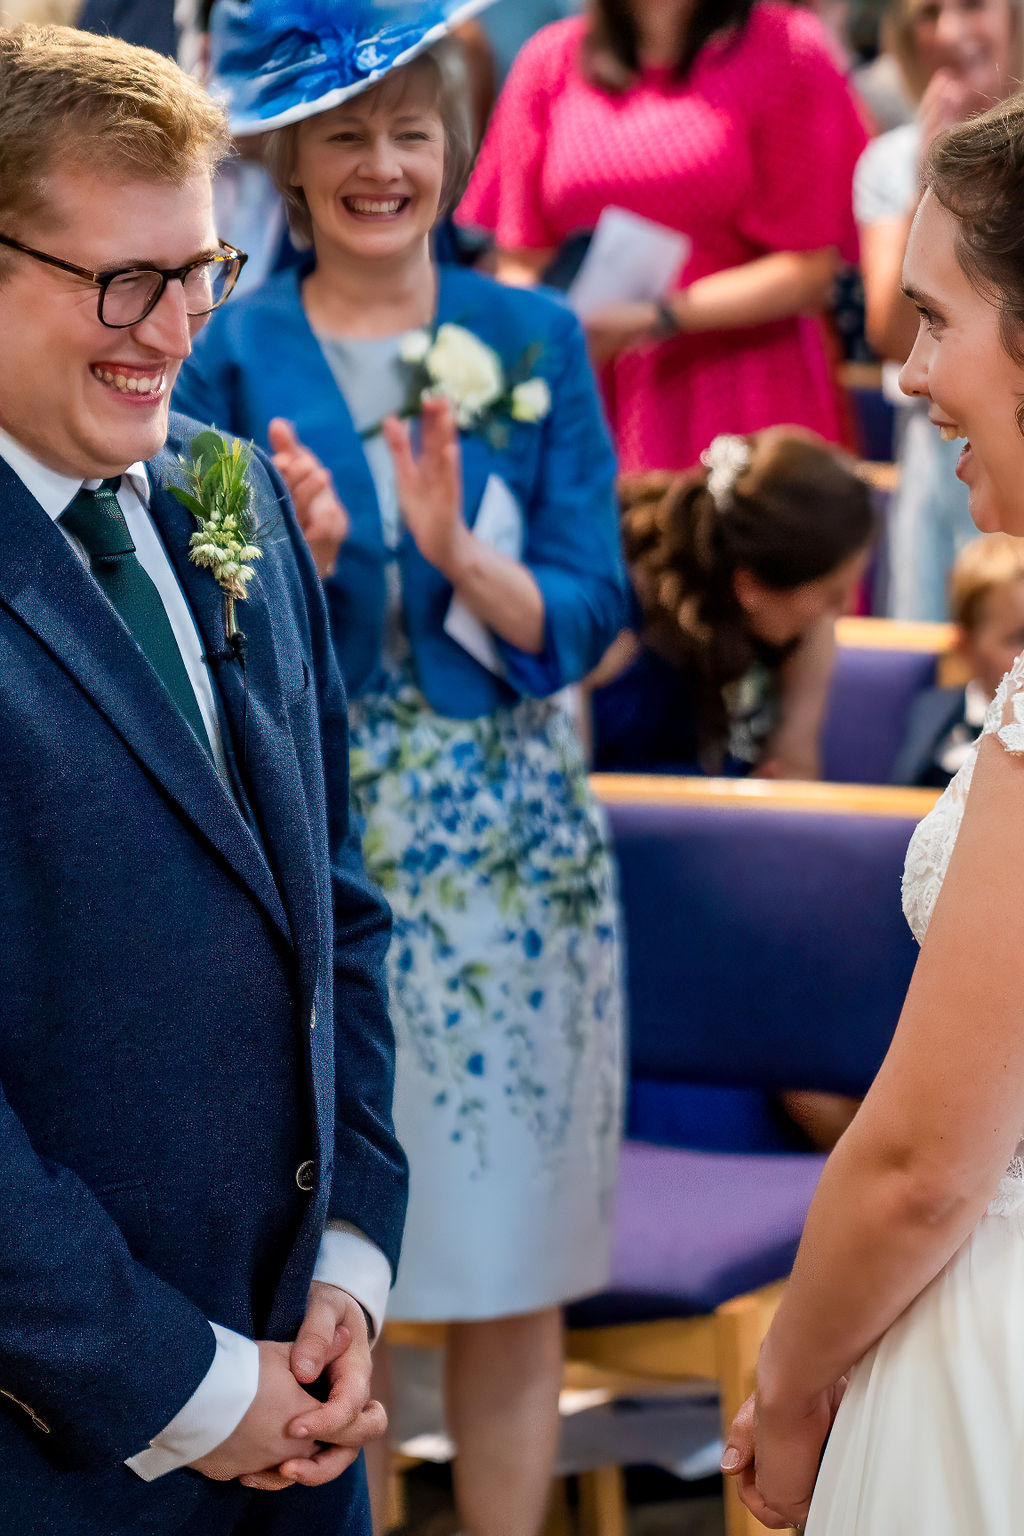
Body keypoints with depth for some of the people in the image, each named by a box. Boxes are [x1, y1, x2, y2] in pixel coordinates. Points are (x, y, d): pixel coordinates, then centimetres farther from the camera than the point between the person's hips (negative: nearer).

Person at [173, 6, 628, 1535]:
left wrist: (463, 557, -18)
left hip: (507, 849, 1)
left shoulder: (536, 341, 4)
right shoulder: (233, 356, 2)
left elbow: (590, 616, 0)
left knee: (514, 1260, 4)